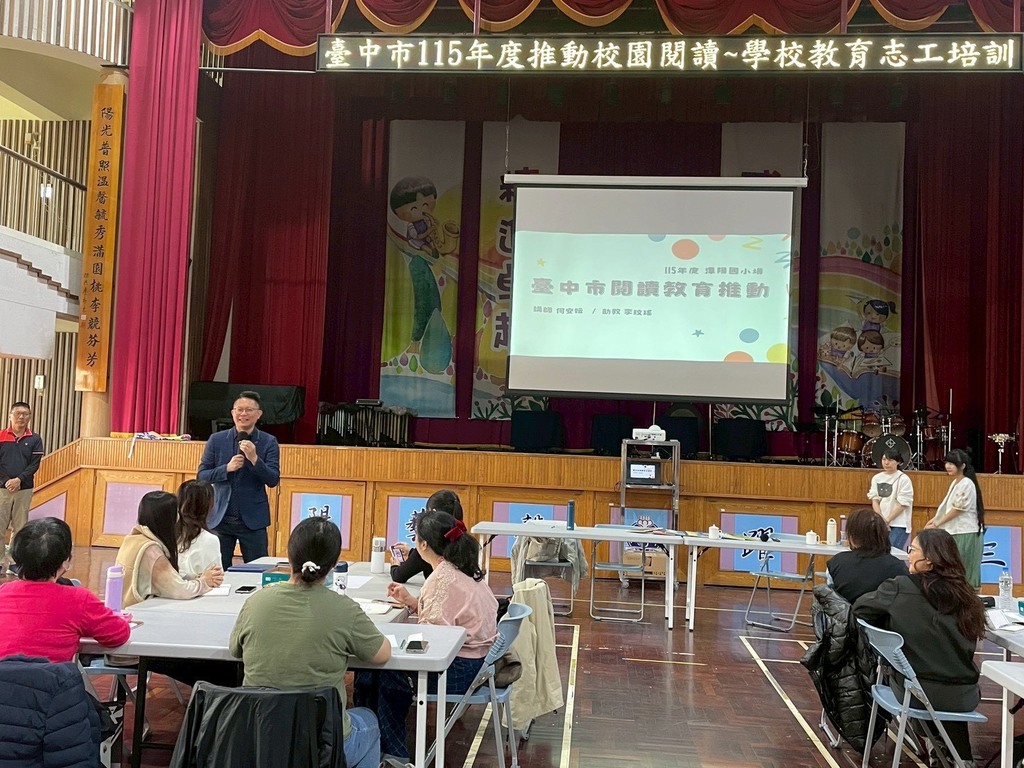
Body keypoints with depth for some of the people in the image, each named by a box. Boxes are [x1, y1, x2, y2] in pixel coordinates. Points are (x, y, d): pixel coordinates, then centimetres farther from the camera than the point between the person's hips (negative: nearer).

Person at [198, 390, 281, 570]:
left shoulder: (269, 442, -1)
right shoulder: (216, 440, 3)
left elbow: (273, 481, -6)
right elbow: (202, 476, 3)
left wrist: (254, 458, -21)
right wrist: (227, 468, -14)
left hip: (253, 520, -1)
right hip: (220, 519, 1)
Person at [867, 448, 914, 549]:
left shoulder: (903, 479, -7)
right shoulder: (876, 478, 8)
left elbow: (902, 504, -9)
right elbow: (875, 500, 5)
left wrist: (887, 520, -10)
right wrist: (882, 520, -7)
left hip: (899, 525, -5)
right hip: (880, 524, 5)